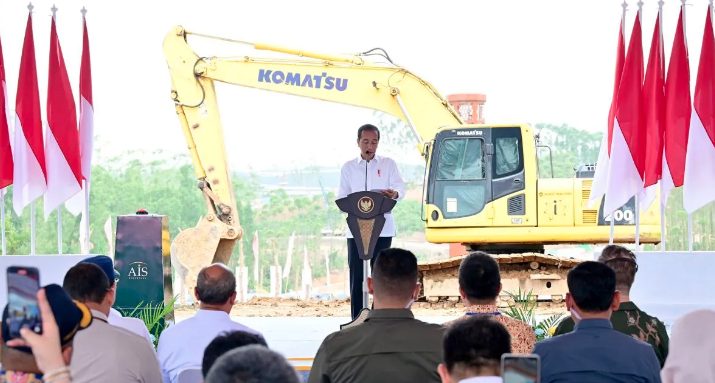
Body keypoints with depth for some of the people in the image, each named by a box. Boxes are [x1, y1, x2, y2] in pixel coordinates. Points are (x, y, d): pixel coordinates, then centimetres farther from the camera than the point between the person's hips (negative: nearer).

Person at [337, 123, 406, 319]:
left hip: (382, 228, -1)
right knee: (356, 275, -3)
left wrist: (394, 193, -24)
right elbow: (342, 197, 10)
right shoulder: (348, 167, 13)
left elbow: (400, 188, 0)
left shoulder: (388, 164, 10)